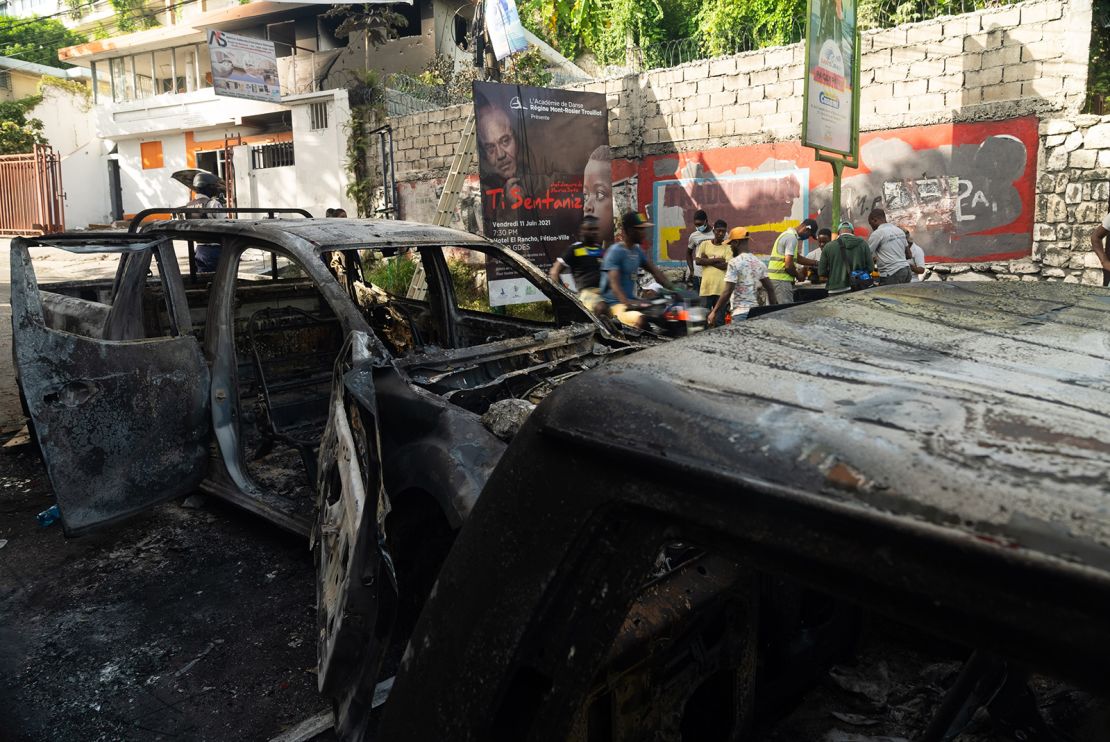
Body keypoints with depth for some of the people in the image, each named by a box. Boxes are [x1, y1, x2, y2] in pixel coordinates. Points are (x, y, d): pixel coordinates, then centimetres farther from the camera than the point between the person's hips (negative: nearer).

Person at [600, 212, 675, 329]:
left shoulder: (638, 251, 11)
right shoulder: (615, 251, -14)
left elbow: (655, 271, 12)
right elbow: (614, 283, -25)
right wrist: (627, 303, -41)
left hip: (632, 301, 9)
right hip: (617, 303, -9)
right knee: (642, 320, -35)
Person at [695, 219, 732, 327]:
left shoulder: (727, 247, 5)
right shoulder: (705, 244, 7)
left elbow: (727, 265, -9)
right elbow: (698, 261, -5)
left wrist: (708, 260, -7)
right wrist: (716, 259, -7)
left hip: (721, 288, 0)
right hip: (706, 287, 0)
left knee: (720, 318, 4)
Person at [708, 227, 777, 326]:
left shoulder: (734, 263, -10)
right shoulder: (759, 263, 11)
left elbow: (727, 292, -15)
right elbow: (770, 288, 13)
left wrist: (714, 312, -9)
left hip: (740, 312, -7)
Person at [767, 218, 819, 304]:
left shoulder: (788, 234, 19)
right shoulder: (792, 238, -14)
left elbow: (797, 258, 30)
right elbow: (788, 265, -20)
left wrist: (816, 263, 29)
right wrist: (798, 275, -2)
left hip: (775, 278, 10)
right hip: (781, 280, -10)